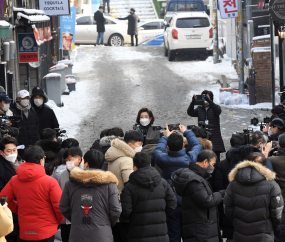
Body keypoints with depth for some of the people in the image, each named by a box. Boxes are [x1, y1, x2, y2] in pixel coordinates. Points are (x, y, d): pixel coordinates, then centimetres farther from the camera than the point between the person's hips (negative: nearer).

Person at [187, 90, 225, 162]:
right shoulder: (199, 109, 11)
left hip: (214, 138, -2)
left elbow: (218, 111, -18)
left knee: (215, 161, -6)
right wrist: (193, 102, -24)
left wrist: (209, 101, -32)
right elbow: (190, 113, -5)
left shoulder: (215, 107, 5)